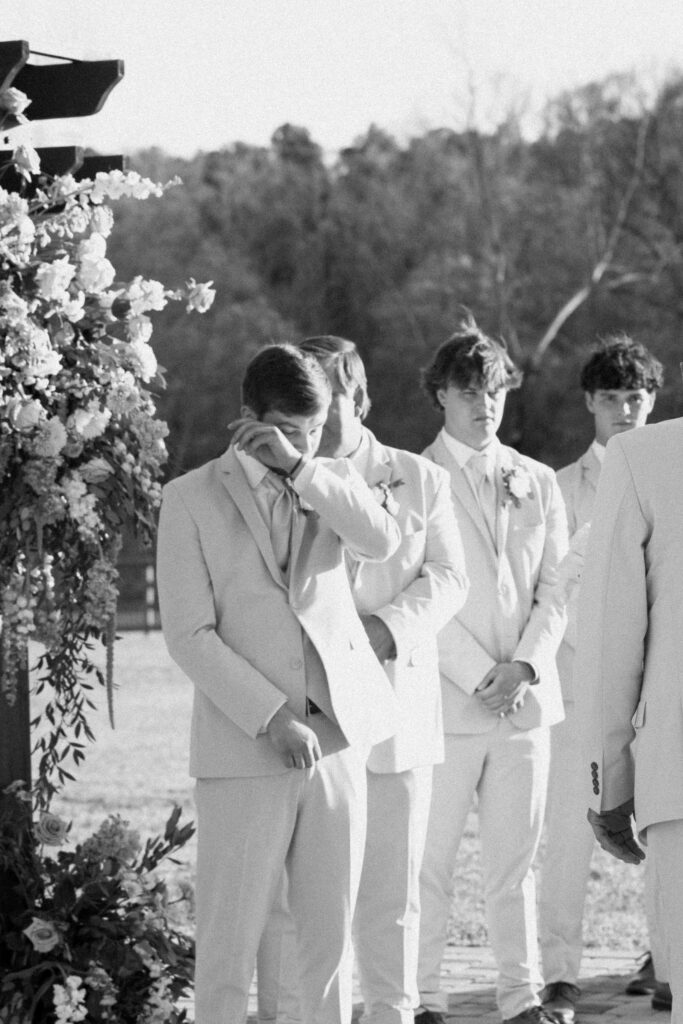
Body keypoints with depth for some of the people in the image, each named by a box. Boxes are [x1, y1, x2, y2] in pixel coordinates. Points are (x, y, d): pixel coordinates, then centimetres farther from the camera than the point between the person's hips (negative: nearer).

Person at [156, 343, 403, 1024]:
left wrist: (300, 468, -14)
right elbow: (189, 635, -5)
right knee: (228, 943, -4)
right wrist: (272, 717, -14)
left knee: (329, 937, 6)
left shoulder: (333, 482, 12)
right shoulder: (192, 499, 1)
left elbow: (383, 542, -9)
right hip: (243, 751, -3)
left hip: (336, 738, 3)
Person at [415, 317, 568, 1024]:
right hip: (446, 700, -4)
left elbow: (555, 588, 10)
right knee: (430, 861, -1)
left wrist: (526, 666, -6)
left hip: (526, 699, 4)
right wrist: (481, 677, -11)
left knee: (514, 861, 6)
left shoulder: (538, 483, 14)